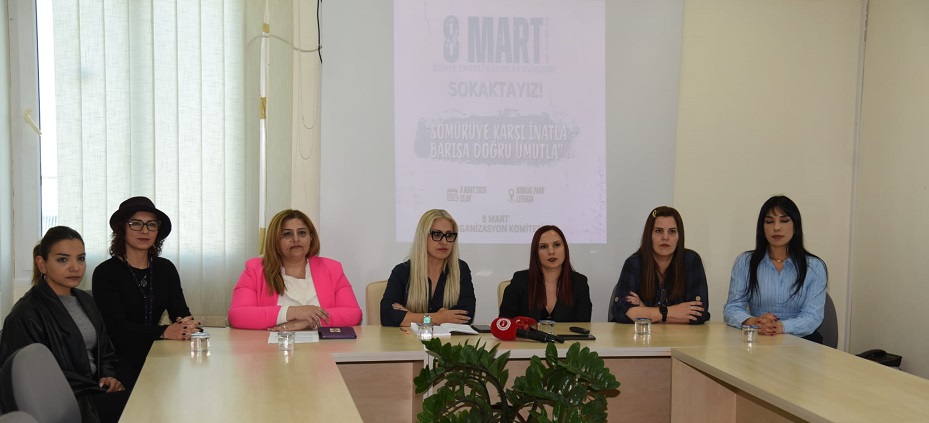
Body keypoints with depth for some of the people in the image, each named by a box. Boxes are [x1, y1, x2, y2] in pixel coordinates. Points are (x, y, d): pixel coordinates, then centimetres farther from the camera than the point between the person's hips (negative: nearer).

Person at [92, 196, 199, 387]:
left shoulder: (166, 269, 13)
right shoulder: (105, 273, -3)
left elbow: (181, 312, 4)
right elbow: (117, 326, -14)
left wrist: (186, 325, -22)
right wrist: (164, 332, -27)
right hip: (120, 362, -5)